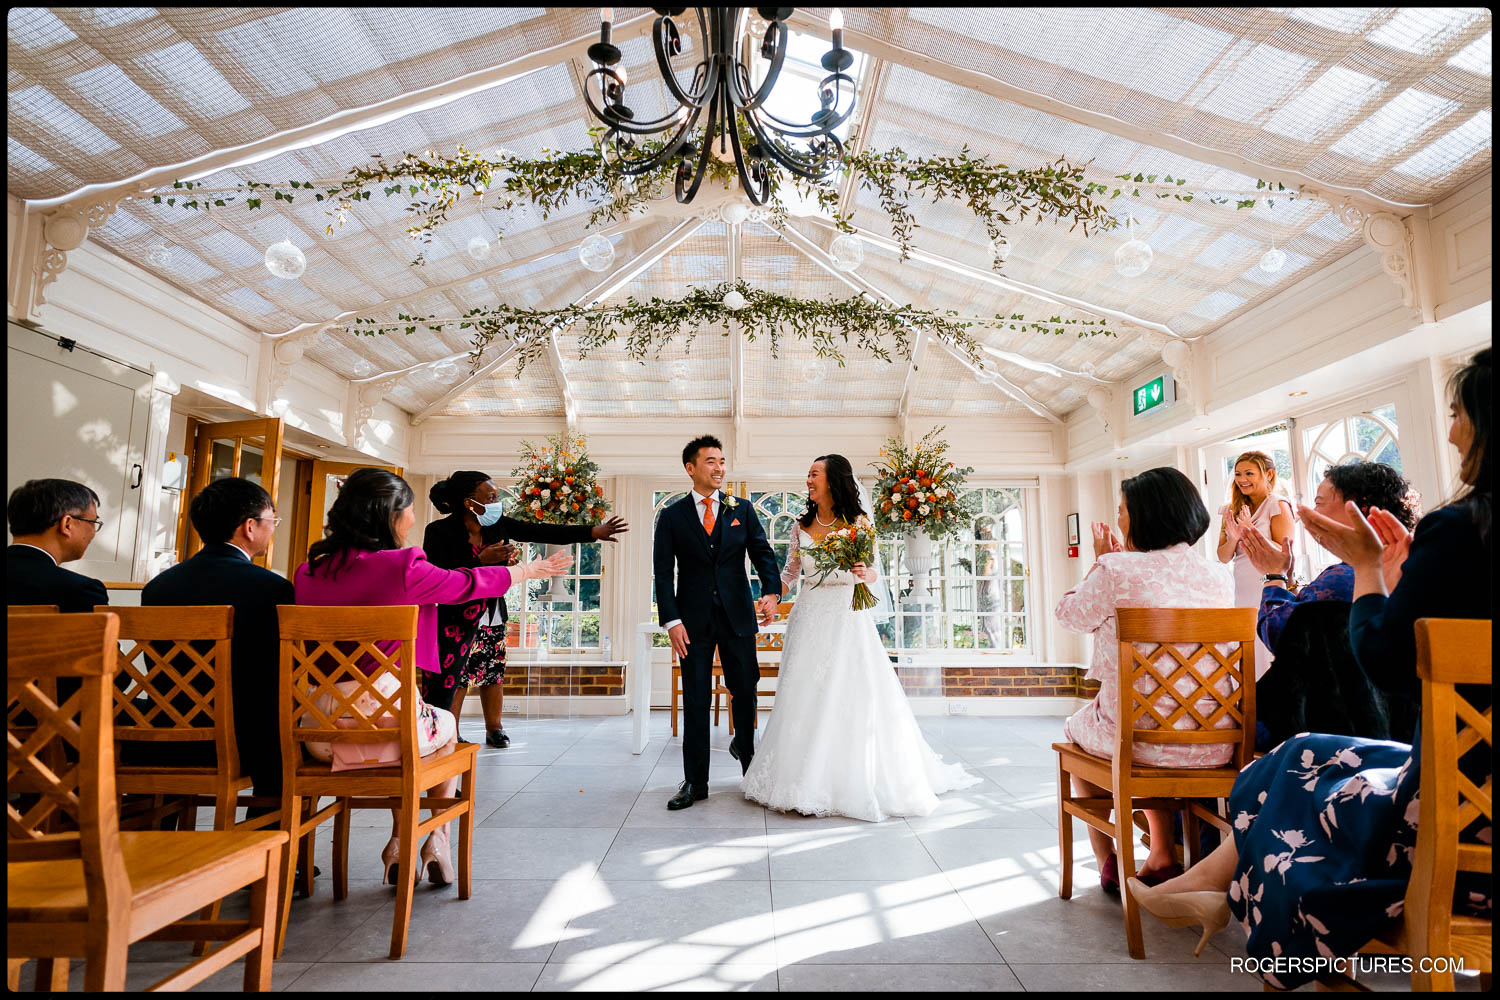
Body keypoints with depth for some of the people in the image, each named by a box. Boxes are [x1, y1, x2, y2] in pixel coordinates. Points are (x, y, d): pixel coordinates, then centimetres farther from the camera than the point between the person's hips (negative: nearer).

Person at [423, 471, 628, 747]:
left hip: (493, 618, 5)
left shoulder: (498, 525, -3)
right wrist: (481, 561, -30)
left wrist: (594, 532, -12)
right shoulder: (439, 532, -17)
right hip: (456, 619, -5)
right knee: (451, 681, -5)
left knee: (493, 674, 11)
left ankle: (494, 729, 27)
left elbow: (543, 532, -7)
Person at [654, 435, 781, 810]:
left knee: (745, 690, 11)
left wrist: (771, 592, -17)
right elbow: (663, 573, -1)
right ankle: (695, 782, 15)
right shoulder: (672, 516, 2)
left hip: (737, 616, 2)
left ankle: (744, 747, 41)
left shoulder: (742, 510, 7)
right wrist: (672, 620, -10)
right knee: (695, 699, 4)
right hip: (694, 620, -1)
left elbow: (763, 554, 2)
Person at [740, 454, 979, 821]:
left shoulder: (857, 522, -1)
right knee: (805, 696, 4)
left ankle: (856, 781, 10)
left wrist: (864, 574, -21)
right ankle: (807, 779, 17)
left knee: (852, 694, -4)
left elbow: (872, 573, 1)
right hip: (810, 616, 4)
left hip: (847, 616, -3)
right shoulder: (803, 525, 9)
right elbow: (789, 571, 14)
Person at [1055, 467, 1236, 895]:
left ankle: (1109, 863, 32)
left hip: (1138, 740, -5)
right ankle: (1162, 858, 36)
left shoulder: (1116, 571, -16)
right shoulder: (1221, 576, 1)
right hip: (1212, 747, 5)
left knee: (1076, 727, 29)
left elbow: (1068, 614, 1)